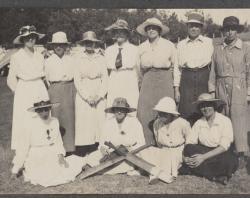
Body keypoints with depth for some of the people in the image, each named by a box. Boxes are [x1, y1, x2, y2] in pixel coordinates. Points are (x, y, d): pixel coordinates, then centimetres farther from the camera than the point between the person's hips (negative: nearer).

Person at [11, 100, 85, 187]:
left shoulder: (54, 121, -1)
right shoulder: (31, 125, -16)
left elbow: (58, 141, 7)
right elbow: (23, 146, -9)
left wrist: (60, 155, -10)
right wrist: (16, 168, -3)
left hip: (53, 158, 5)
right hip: (36, 160, -5)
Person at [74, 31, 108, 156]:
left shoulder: (101, 59, 7)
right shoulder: (79, 59, 4)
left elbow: (105, 79, 4)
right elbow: (77, 81, 1)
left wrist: (98, 96, -7)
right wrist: (87, 97, -8)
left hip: (99, 97, 1)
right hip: (83, 97, -1)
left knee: (99, 123, -1)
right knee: (84, 125, -3)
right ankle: (82, 157, 1)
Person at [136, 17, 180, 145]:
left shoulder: (169, 45, 2)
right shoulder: (142, 47, 10)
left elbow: (175, 67, 5)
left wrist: (176, 89, 1)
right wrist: (141, 85, 16)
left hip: (165, 82, -2)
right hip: (147, 83, 2)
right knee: (145, 116, -4)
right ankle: (148, 146, 7)